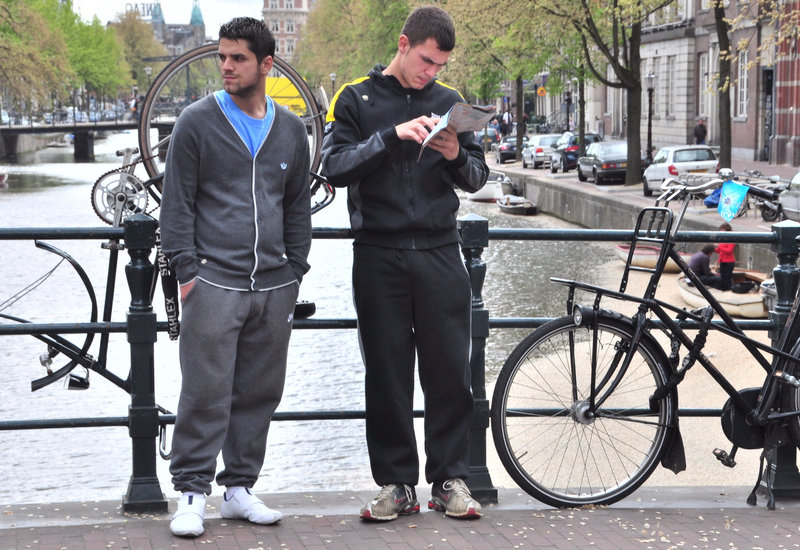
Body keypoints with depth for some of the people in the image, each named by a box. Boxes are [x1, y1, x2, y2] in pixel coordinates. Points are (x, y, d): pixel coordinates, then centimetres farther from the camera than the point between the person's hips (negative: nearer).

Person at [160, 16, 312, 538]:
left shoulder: (291, 129, 12)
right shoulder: (198, 122, 1)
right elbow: (178, 202, 0)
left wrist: (296, 269, 12)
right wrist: (186, 269, -6)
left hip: (275, 286, 4)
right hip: (214, 281, -4)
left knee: (259, 393, 8)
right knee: (206, 392, -7)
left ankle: (240, 488, 18)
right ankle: (192, 492, 1)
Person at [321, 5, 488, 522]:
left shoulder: (449, 100, 11)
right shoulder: (356, 98, 4)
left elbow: (478, 177, 12)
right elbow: (335, 166, -8)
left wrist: (456, 156, -10)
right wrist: (392, 136, -19)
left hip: (440, 254, 2)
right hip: (380, 257, -1)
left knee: (451, 372, 0)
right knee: (387, 375, 2)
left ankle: (450, 479, 10)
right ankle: (396, 483, 10)